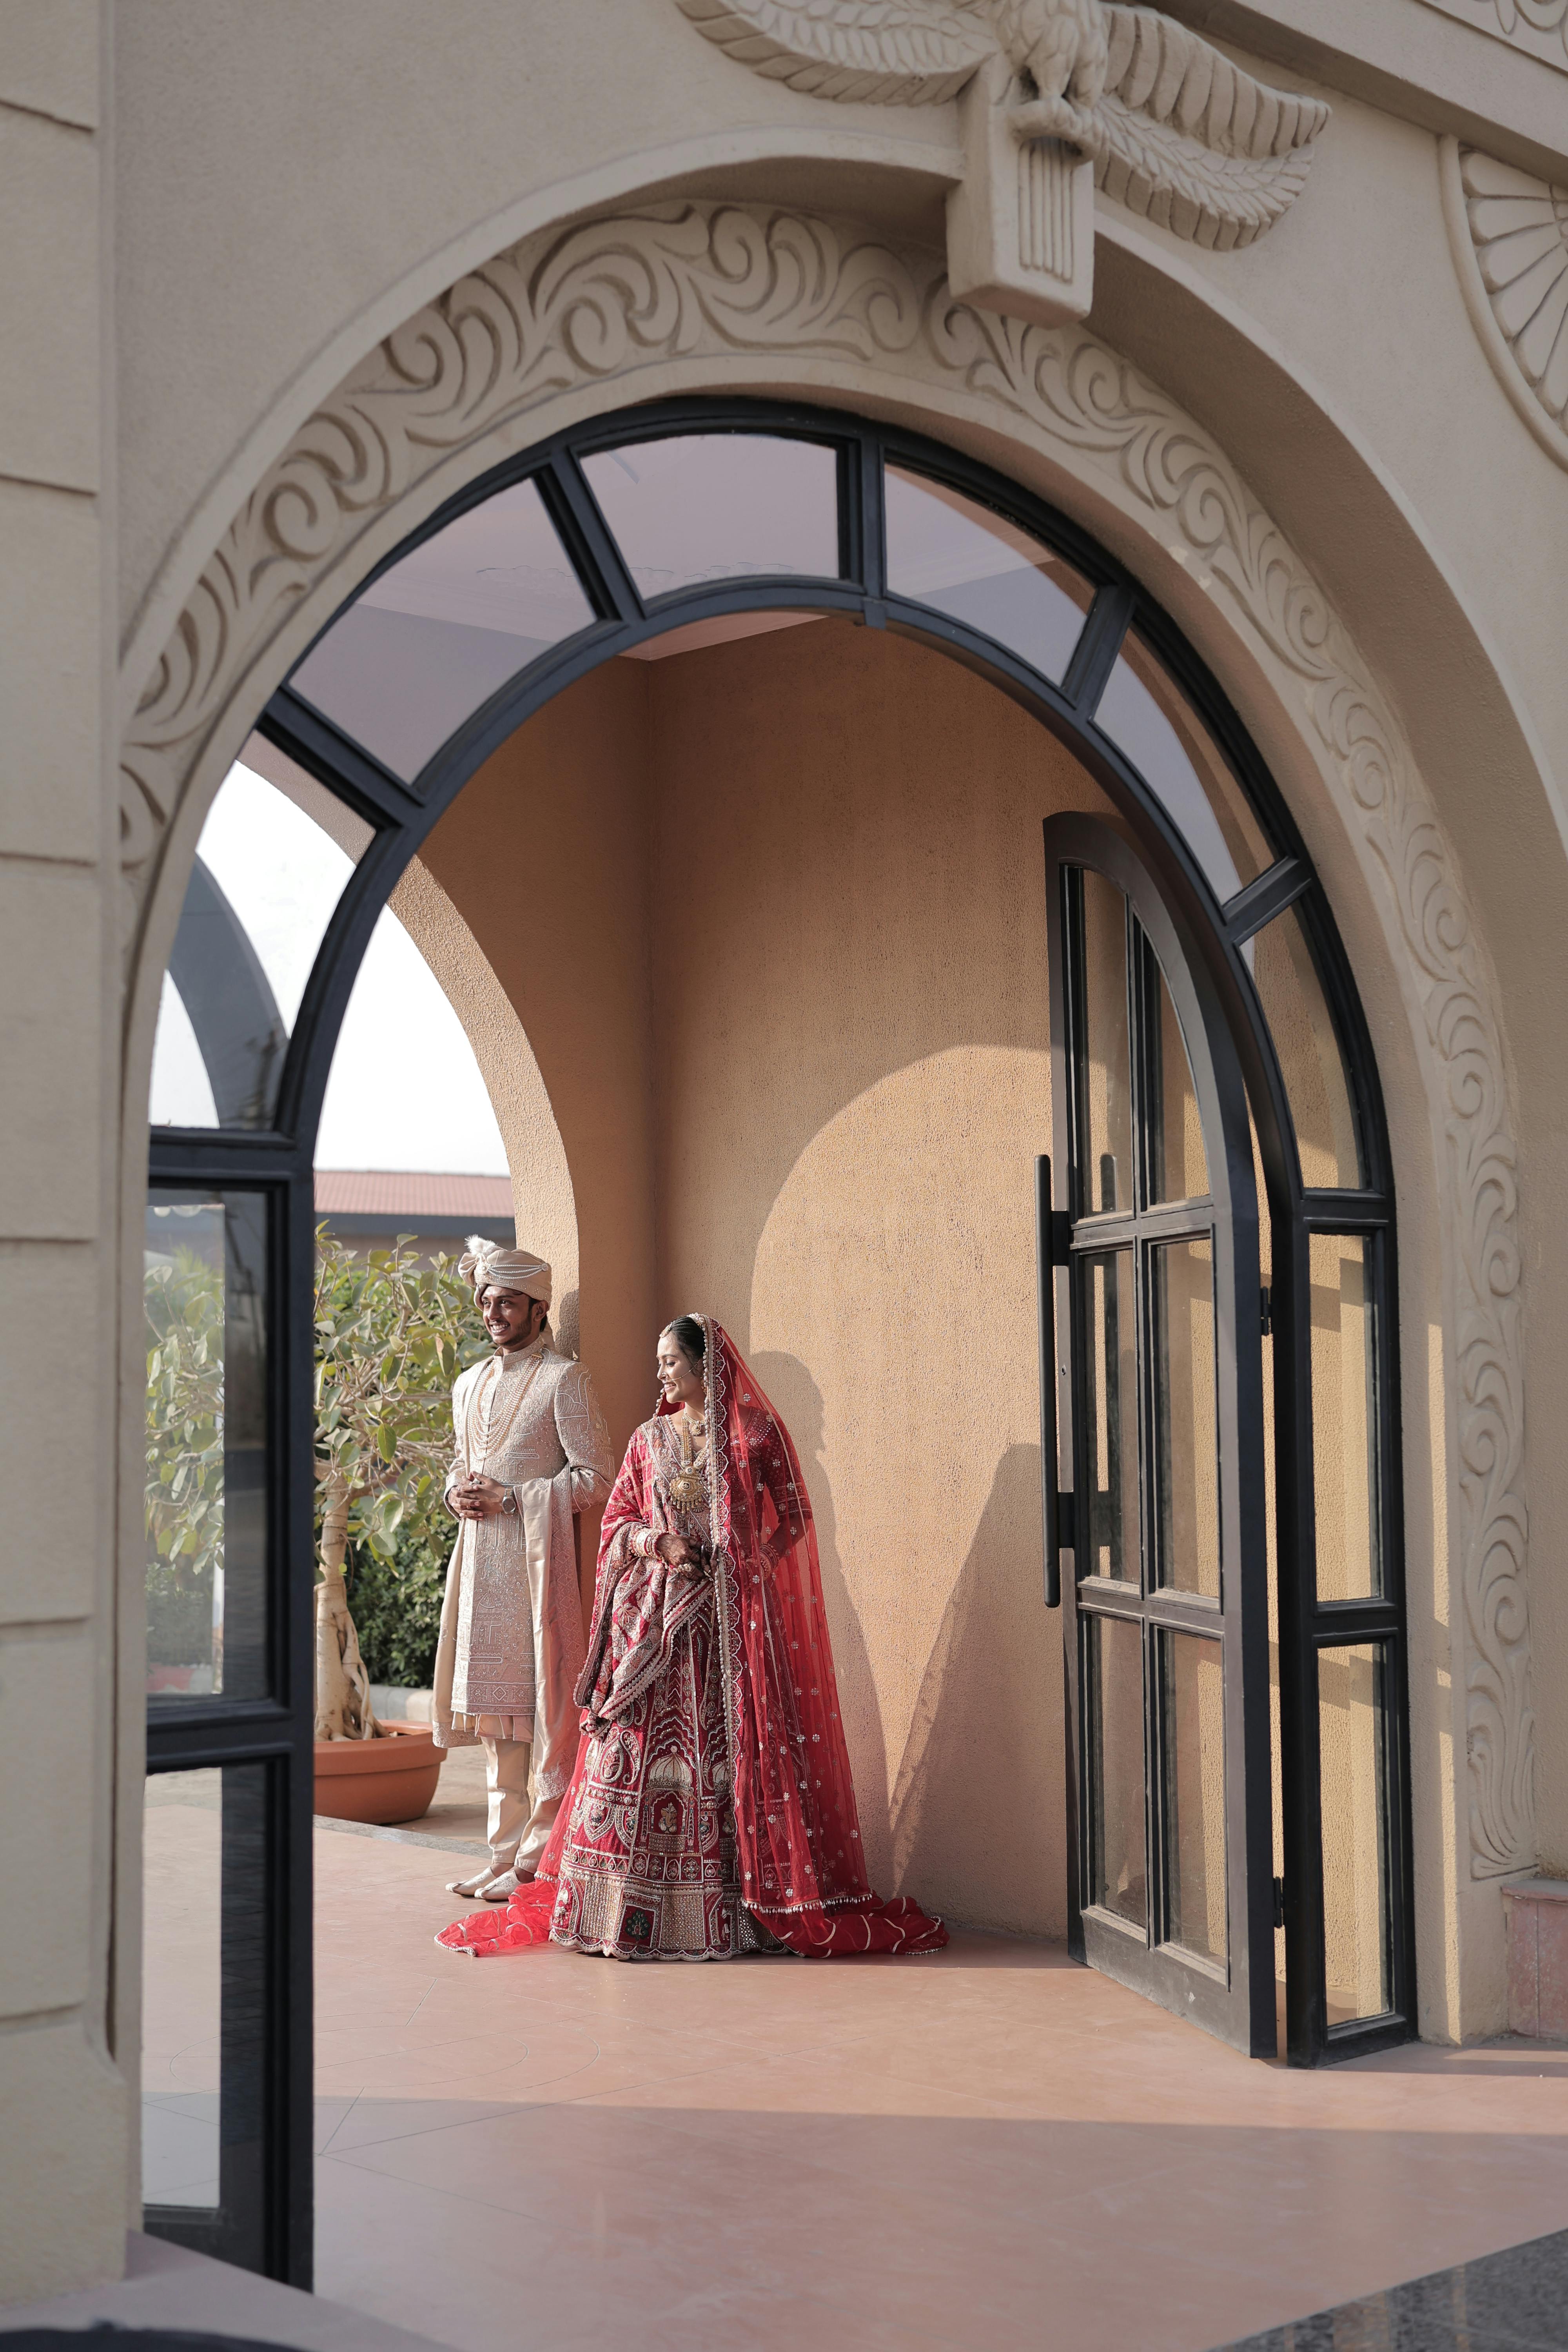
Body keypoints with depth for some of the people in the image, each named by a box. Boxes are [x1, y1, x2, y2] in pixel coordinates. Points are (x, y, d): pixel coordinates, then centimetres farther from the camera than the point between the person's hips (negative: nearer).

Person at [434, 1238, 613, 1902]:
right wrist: (457, 1492, 6)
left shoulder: (564, 1378, -5)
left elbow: (594, 1477, -10)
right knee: (493, 1705, 9)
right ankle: (506, 1852, 15)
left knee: (541, 1703, -7)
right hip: (480, 1558, 7)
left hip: (535, 1557, -7)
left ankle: (540, 1857, -2)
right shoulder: (471, 1385, 18)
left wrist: (510, 1498, -13)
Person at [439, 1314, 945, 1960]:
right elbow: (616, 1523, 13)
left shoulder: (757, 1432, 3)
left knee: (735, 1749, -5)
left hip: (732, 1614, -3)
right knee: (639, 1746, -4)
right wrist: (658, 1544, -7)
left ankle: (738, 1904, -1)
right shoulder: (649, 1439, 13)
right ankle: (627, 1904, 0)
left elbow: (795, 1517, 4)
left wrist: (748, 1562, -9)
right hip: (654, 1615, 3)